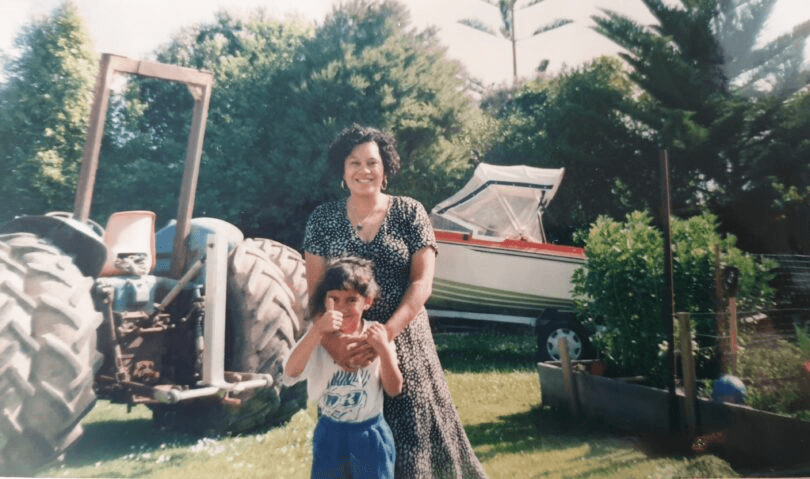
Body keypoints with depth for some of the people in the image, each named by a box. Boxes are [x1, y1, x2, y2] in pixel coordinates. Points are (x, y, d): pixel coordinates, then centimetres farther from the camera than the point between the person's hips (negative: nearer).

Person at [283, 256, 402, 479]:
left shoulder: (377, 335, -9)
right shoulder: (318, 336, -10)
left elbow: (394, 389, -10)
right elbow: (290, 373, -27)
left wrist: (384, 350, -27)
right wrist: (317, 331, -40)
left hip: (370, 435, -1)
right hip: (330, 434, 1)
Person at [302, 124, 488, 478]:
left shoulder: (409, 212, -1)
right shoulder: (323, 219, 3)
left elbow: (423, 282, -8)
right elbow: (314, 289, -2)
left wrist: (384, 334, -21)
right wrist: (332, 340, -20)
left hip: (404, 343, -1)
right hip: (344, 345, 1)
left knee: (413, 430, 2)